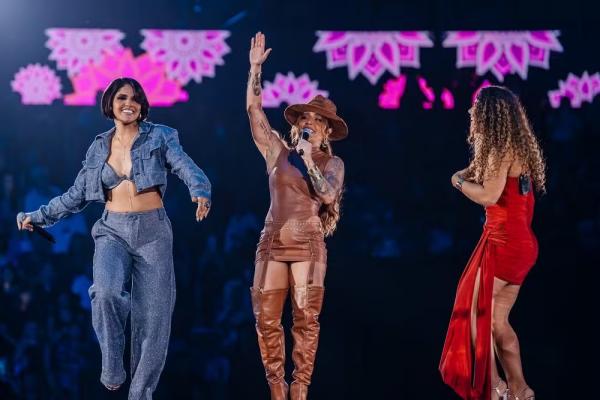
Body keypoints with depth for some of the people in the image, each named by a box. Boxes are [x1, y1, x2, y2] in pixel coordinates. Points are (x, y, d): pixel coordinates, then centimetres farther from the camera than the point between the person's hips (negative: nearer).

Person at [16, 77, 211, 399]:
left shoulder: (159, 137, 1)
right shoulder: (99, 147, 10)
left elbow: (189, 170, -14)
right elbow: (76, 195, 17)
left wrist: (201, 193, -35)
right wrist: (39, 216, 14)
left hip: (152, 232, -1)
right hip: (113, 231, 1)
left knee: (152, 316, -3)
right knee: (106, 291, -29)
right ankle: (112, 366, -10)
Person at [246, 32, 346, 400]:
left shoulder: (332, 163, 6)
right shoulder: (278, 152, 8)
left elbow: (327, 196, -12)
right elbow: (253, 109, 2)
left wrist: (309, 160, -11)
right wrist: (256, 68, -2)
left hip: (308, 246, -1)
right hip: (272, 244, 2)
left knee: (306, 320, -6)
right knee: (267, 320, -3)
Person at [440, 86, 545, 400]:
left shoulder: (503, 149, -14)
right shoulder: (514, 147, 15)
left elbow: (489, 196, -23)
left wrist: (460, 183, -6)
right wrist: (471, 174, 4)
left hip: (505, 242, -9)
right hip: (519, 242, 9)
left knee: (476, 313, -4)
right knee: (496, 321, 12)